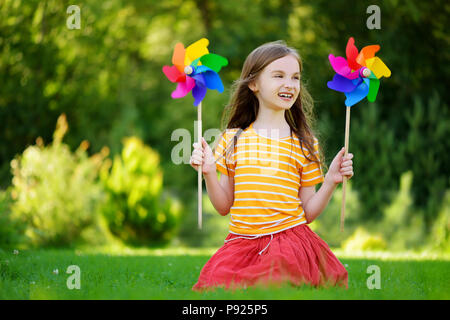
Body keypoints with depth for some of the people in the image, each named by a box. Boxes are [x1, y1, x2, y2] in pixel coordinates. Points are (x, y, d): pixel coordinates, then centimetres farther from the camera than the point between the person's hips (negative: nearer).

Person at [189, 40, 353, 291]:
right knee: (217, 278, -25)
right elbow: (224, 206, 12)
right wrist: (209, 174, -4)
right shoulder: (233, 139, 10)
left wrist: (331, 182, -4)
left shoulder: (305, 144, 9)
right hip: (242, 241, 1)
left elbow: (307, 212, 10)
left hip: (289, 239, -1)